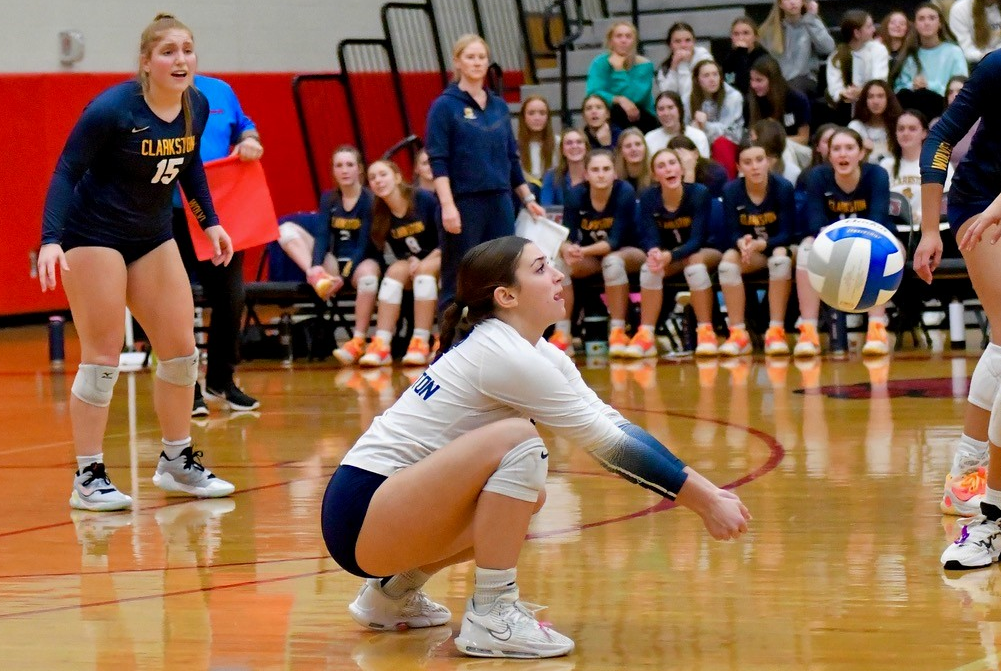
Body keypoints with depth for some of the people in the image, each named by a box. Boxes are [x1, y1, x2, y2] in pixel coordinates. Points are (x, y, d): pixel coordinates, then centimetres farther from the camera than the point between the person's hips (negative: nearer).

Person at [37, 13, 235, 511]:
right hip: (94, 236, -7)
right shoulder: (112, 109, -24)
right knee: (103, 356, -8)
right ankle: (88, 478, 0)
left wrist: (209, 222, 13)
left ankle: (177, 462, 23)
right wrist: (50, 239, -30)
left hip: (152, 237, 7)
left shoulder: (197, 107, -5)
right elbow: (66, 172, -21)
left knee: (181, 349, 7)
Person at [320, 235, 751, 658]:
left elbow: (616, 428, 6)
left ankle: (395, 591, 20)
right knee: (516, 442, -22)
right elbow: (612, 445, -16)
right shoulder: (504, 355, -17)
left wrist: (703, 490, -2)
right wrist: (705, 501, -11)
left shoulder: (535, 352, 10)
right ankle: (491, 618, -16)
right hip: (361, 516, -10)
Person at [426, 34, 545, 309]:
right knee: (458, 284, -1)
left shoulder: (499, 106, 12)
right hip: (463, 203, -5)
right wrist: (447, 206, -20)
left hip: (500, 203, 5)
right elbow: (438, 161, -10)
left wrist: (528, 198, 16)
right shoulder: (445, 106, -3)